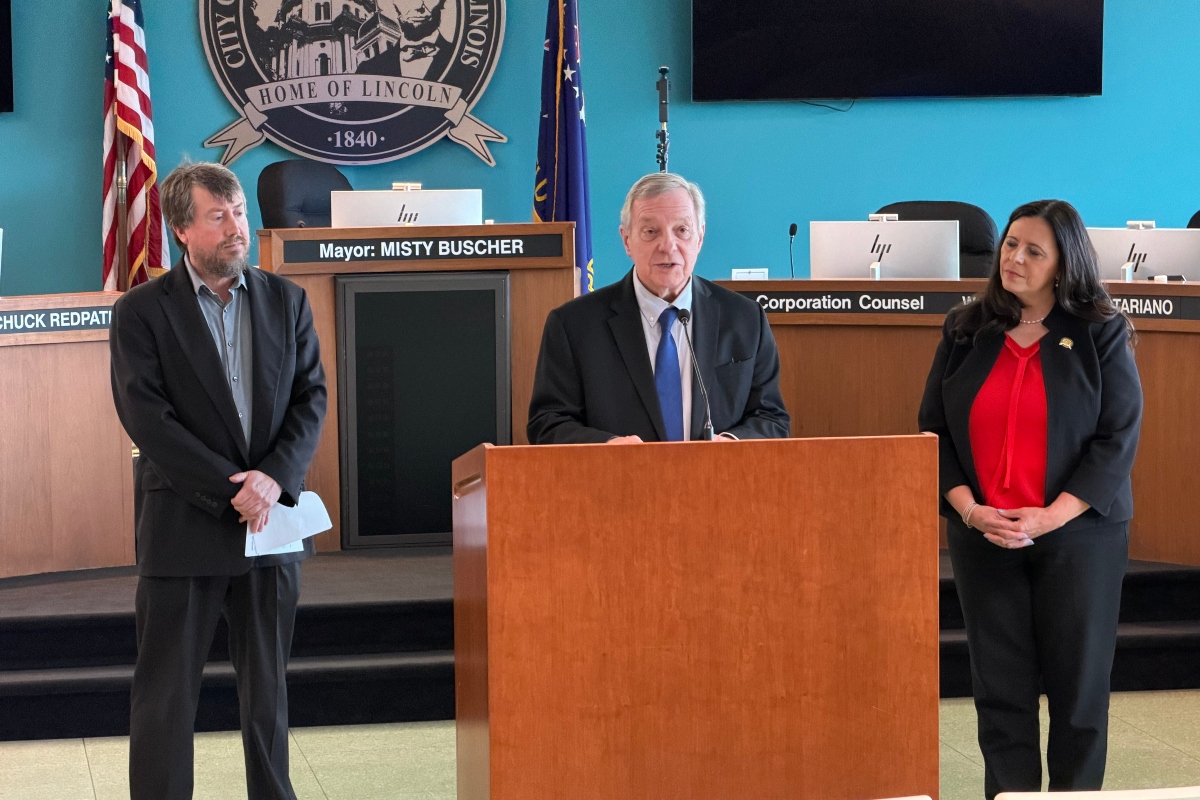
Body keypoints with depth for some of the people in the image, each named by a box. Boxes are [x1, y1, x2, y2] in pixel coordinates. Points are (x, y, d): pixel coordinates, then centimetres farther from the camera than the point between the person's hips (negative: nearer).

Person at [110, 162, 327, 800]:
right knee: (166, 693, 1)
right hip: (184, 525, -3)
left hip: (271, 519, 3)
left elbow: (311, 396, 4)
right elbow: (145, 416, -10)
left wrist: (275, 478, -13)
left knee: (267, 687, 11)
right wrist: (231, 488, -16)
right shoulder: (142, 311, -2)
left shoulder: (286, 301, 9)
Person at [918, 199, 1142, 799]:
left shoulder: (1101, 334, -2)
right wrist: (968, 508, -9)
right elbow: (934, 428, 6)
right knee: (999, 686, 3)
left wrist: (1049, 518, -15)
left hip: (1078, 534, -2)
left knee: (1077, 683, 4)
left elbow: (1118, 438, -6)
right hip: (983, 537, 2)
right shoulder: (965, 332, 6)